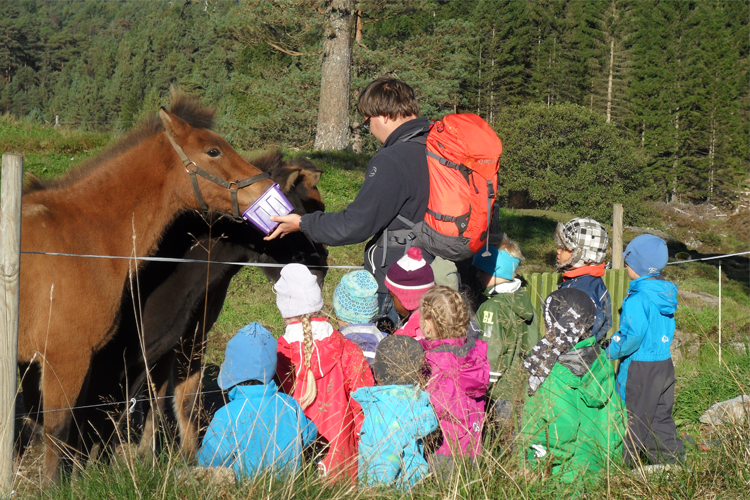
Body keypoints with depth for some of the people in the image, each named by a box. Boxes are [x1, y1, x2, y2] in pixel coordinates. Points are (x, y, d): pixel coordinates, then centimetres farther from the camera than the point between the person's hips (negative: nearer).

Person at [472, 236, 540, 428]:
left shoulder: (493, 307, -16)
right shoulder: (524, 299, 9)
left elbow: (491, 353, -17)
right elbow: (533, 342, 16)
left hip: (502, 389, -8)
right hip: (525, 385, 8)